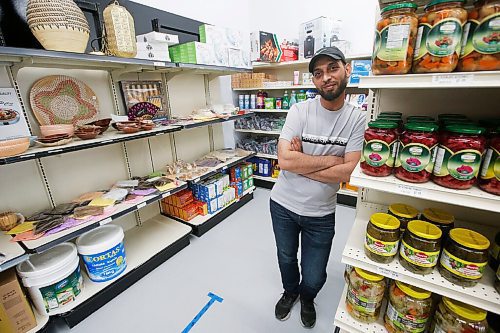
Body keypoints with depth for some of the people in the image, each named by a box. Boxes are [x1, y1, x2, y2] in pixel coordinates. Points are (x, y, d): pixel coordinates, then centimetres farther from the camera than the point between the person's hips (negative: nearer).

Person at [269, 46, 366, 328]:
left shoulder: (358, 119, -8)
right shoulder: (300, 111, -12)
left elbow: (348, 172, -17)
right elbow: (285, 160, -23)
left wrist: (301, 162, -19)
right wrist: (331, 159, -18)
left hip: (321, 214, 0)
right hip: (284, 205, 1)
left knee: (314, 278, 14)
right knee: (286, 259, 25)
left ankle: (306, 297, 53)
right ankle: (290, 291, 60)